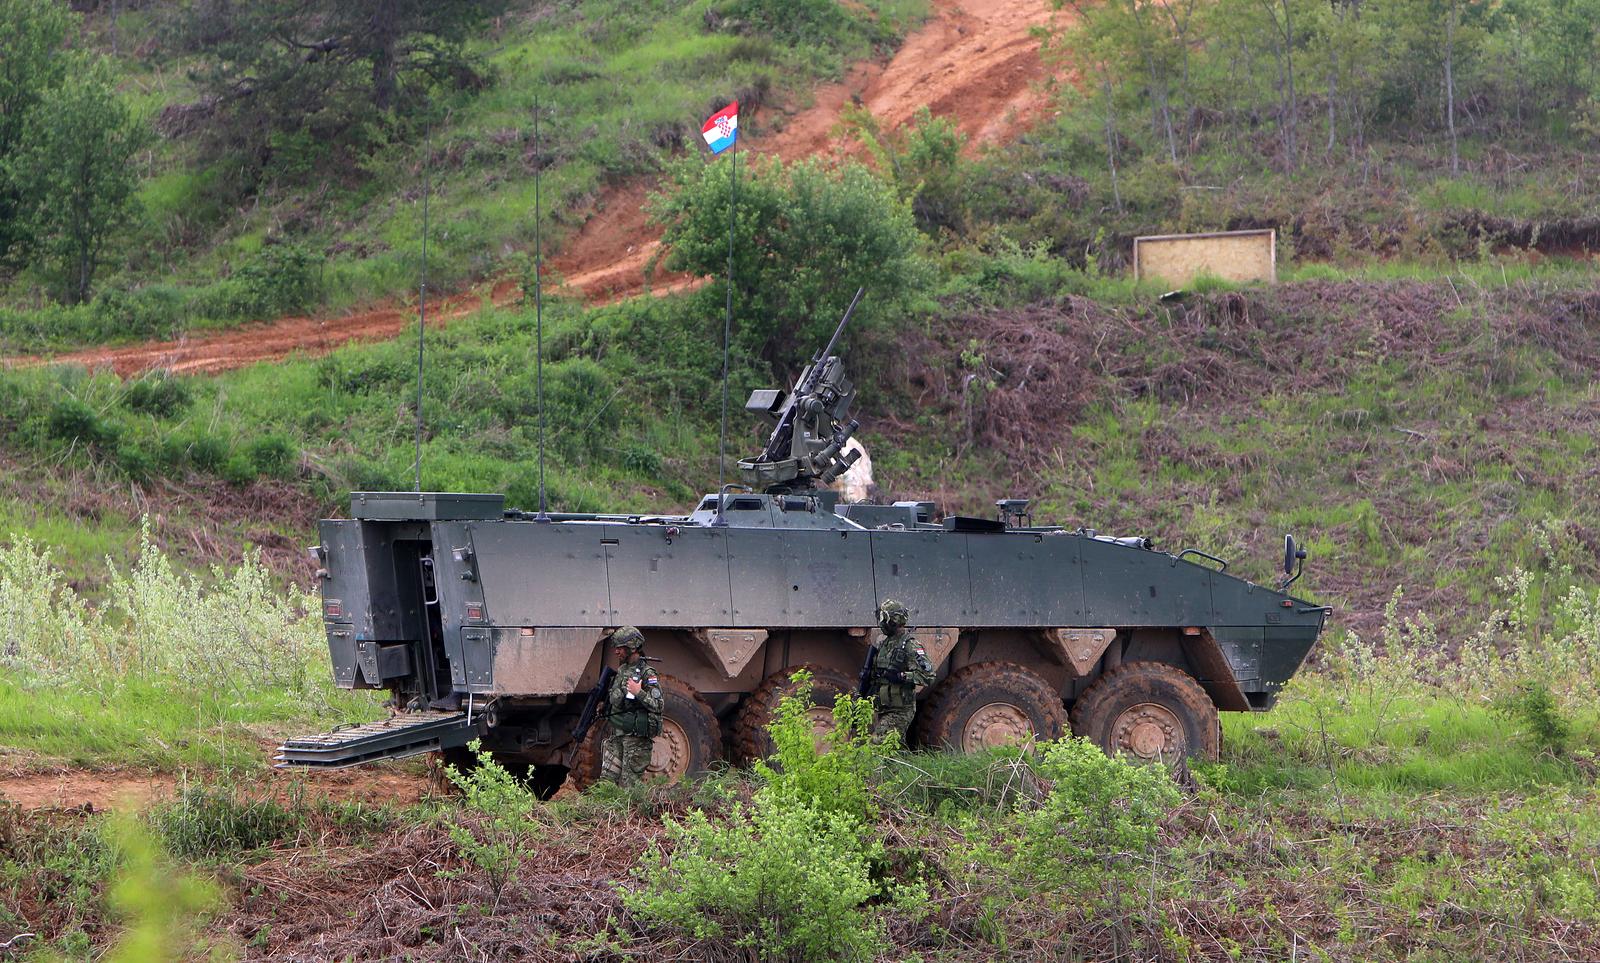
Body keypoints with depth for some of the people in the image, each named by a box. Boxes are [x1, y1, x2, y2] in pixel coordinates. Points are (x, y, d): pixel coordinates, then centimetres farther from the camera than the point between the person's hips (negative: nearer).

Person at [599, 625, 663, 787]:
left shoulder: (647, 674, -12)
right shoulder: (622, 670, 14)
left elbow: (659, 706, -18)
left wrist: (639, 693, -26)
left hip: (636, 737, -8)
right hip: (616, 735, 8)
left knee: (629, 784, -6)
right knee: (607, 778, 4)